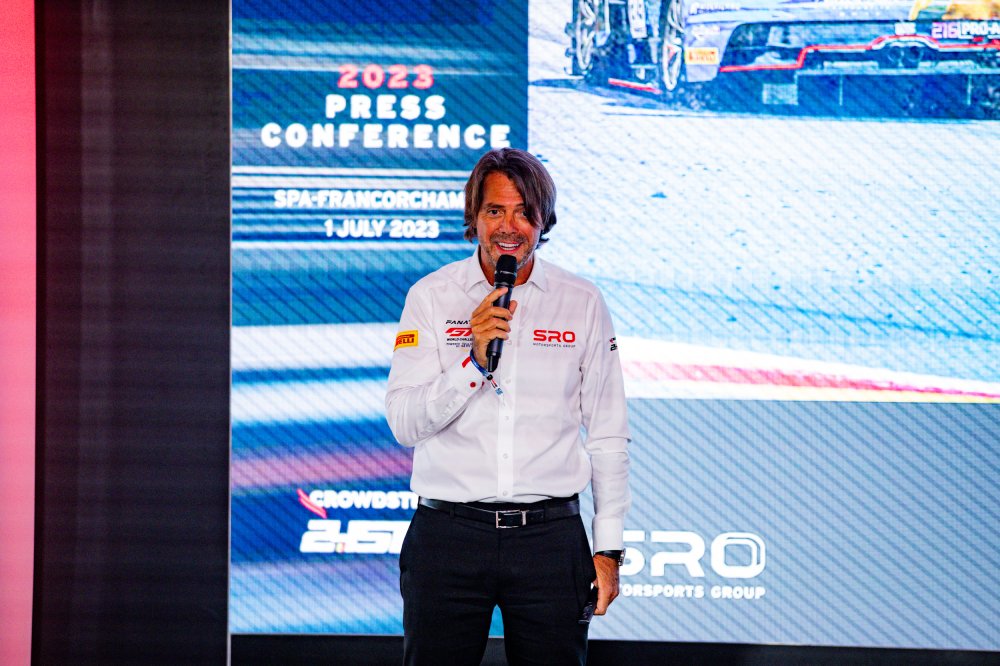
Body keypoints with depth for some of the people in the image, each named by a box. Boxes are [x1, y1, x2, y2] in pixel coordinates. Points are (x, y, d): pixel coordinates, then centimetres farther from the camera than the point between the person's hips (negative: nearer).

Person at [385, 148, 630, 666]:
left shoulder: (582, 303, 5)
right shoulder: (432, 296, 2)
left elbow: (608, 436, 8)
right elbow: (404, 424, -4)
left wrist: (608, 547, 5)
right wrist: (475, 361, -18)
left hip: (550, 536, 1)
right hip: (449, 532, 0)